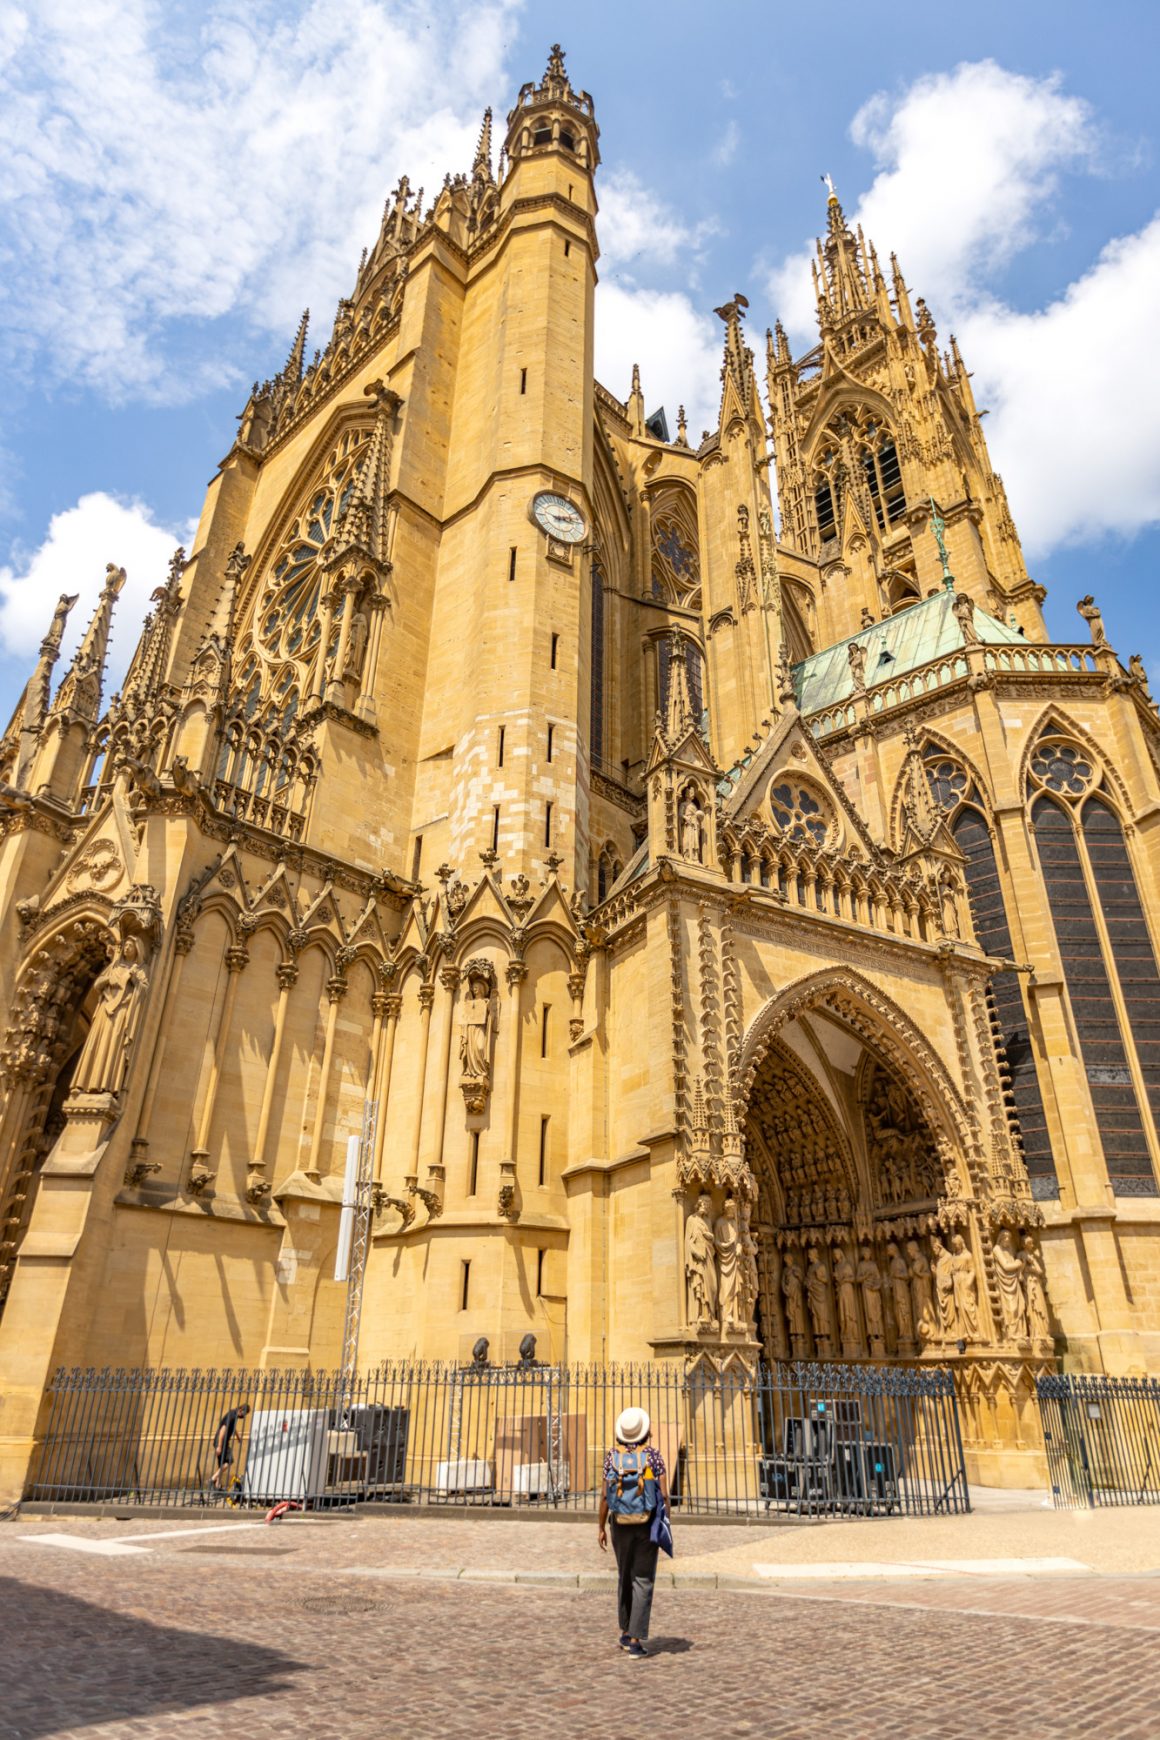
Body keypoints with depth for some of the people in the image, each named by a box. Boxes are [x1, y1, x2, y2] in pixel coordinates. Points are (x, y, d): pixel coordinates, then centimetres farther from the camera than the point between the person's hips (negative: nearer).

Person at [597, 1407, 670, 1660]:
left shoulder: (612, 1457, -5)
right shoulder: (654, 1456, -10)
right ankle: (636, 1641, -3)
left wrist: (601, 1527, 3)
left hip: (621, 1525, 2)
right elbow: (664, 1495, -11)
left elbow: (605, 1495, -5)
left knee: (624, 1577, 20)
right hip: (647, 1525, -2)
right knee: (643, 1582, 3)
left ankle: (626, 1632, 27)